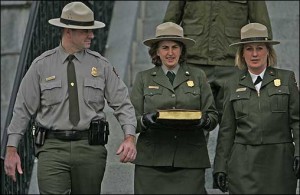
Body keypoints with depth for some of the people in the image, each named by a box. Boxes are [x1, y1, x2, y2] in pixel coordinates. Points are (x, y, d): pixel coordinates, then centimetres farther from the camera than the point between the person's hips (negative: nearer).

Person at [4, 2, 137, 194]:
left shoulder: (101, 65, 7)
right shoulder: (41, 65, 4)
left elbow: (122, 104, 4)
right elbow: (23, 109, 6)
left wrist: (130, 137, -13)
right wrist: (11, 149, 2)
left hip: (90, 148, 2)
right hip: (52, 147, -1)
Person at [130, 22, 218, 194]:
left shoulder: (198, 77, 14)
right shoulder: (143, 78, 12)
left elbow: (213, 116, 10)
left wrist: (203, 120, -12)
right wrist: (146, 120, -15)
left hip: (190, 161, 0)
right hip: (151, 161, 0)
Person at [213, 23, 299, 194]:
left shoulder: (286, 78, 8)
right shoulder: (234, 86, 11)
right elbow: (227, 130, 12)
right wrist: (220, 167, 6)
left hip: (279, 161, -1)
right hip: (243, 164, 1)